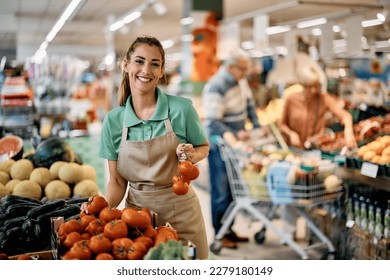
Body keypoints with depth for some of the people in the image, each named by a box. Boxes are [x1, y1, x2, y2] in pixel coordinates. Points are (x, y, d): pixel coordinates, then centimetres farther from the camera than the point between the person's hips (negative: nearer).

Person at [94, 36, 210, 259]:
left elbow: (204, 147, 5)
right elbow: (117, 181, 1)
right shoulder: (113, 120, -3)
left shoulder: (181, 108, -11)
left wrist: (192, 155, -16)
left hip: (180, 211, -1)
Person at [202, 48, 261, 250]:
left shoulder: (240, 79, 4)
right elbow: (213, 122, -25)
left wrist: (256, 126, 4)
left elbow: (249, 103, 15)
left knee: (233, 189, 14)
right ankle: (220, 235, 12)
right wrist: (235, 134, -33)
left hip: (236, 143, 8)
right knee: (221, 191, 0)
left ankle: (229, 229, 26)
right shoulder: (215, 88, -22)